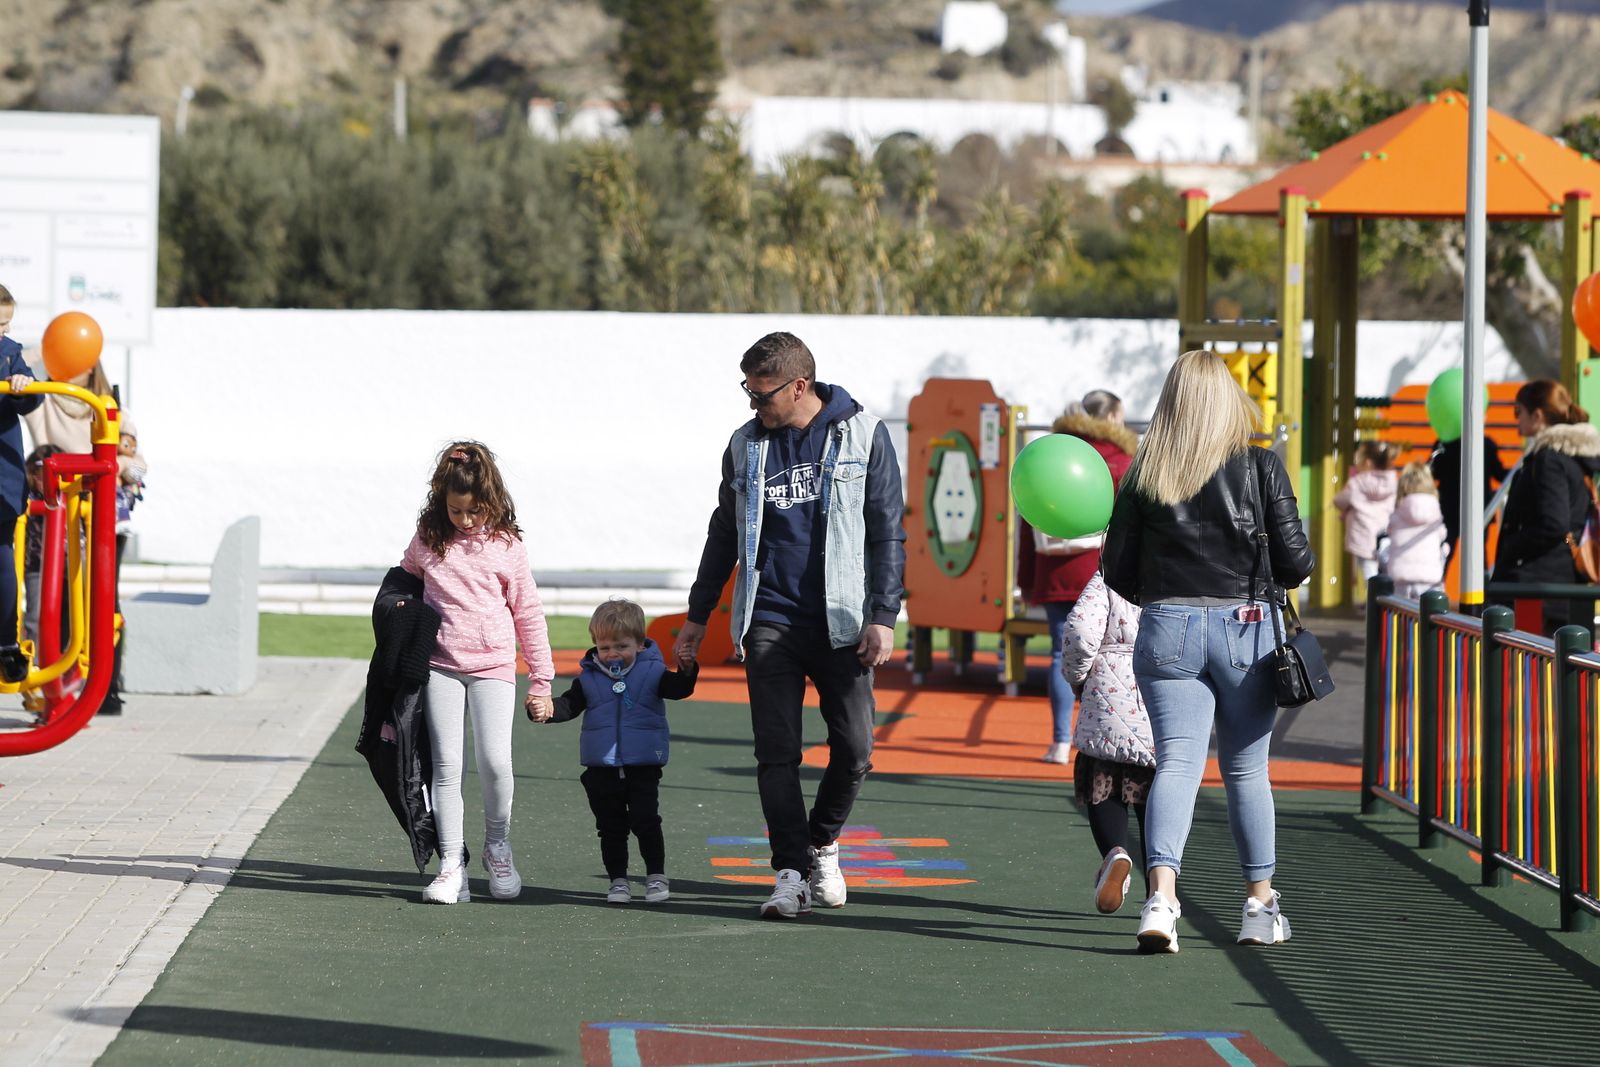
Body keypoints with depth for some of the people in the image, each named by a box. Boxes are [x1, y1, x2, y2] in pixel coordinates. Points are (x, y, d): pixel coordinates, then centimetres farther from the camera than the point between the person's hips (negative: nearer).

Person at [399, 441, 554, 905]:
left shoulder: (506, 546, 1)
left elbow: (528, 614, 6)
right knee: (447, 765, -4)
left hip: (494, 666, -1)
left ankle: (497, 846, 9)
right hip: (442, 667, 1)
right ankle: (451, 864, -2)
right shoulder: (426, 542, 4)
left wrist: (541, 680, 6)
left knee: (494, 760, -14)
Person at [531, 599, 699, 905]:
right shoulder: (589, 678, 5)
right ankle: (617, 880, 17)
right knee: (611, 827, 9)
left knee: (646, 821, -6)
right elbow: (569, 705, 0)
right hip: (602, 768, 3)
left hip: (643, 766, -3)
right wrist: (545, 711, -21)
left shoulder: (652, 672, -1)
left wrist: (687, 670, -35)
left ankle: (657, 876, 3)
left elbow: (677, 689, -13)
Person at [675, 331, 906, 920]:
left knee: (854, 749, -2)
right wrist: (699, 614, 20)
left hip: (840, 623, -2)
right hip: (769, 622, 2)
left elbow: (887, 533, 0)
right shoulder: (746, 444, 8)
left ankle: (823, 843, 22)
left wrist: (883, 616, -8)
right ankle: (792, 872, 2)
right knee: (777, 754, -4)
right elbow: (724, 533, 19)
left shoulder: (862, 435, -1)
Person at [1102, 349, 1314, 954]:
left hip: (1165, 632, 1)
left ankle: (1161, 896, -24)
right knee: (1246, 770, 12)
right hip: (1244, 629, 0)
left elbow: (1117, 570, 3)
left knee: (1176, 762, -3)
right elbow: (1295, 563, -4)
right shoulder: (1260, 466, -4)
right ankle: (1260, 907, 21)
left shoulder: (1144, 475, 0)